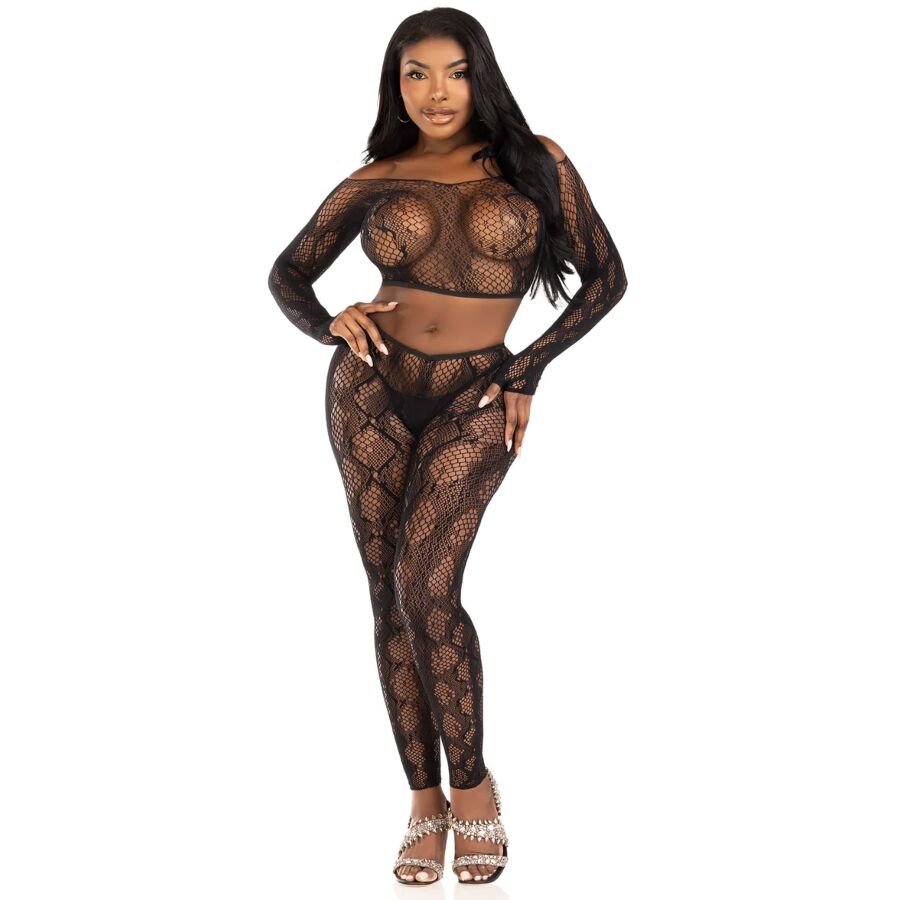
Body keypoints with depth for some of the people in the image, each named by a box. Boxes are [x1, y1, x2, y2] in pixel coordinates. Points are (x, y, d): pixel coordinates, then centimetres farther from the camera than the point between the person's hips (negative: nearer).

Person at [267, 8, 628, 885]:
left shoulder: (534, 162, 1)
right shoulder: (372, 182, 5)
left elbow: (604, 276, 5)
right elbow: (286, 273, 15)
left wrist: (528, 371, -2)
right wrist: (329, 325, -6)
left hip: (475, 401, -2)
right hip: (371, 390, 3)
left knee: (425, 586, -17)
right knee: (390, 597, 3)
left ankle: (472, 786, 2)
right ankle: (426, 801, 14)